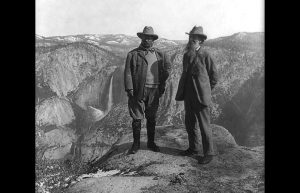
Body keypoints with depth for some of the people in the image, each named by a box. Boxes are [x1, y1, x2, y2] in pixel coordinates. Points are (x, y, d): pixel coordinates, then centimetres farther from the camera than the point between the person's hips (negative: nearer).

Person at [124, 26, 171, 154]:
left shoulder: (159, 55, 11)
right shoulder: (133, 54, 1)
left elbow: (167, 68, 16)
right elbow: (127, 73, -3)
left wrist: (162, 86, 8)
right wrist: (129, 89, -11)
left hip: (154, 91, 3)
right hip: (138, 90, -3)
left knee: (152, 118, 12)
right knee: (137, 118, 2)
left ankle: (151, 142, 26)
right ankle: (136, 144, 17)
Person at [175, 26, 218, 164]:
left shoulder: (205, 55, -9)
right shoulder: (186, 55, 10)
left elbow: (214, 76, -2)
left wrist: (205, 91, 3)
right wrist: (182, 91, 15)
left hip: (200, 96, -6)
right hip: (188, 95, 7)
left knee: (204, 125, 0)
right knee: (189, 123, 14)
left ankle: (208, 153, 12)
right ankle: (193, 148, 30)